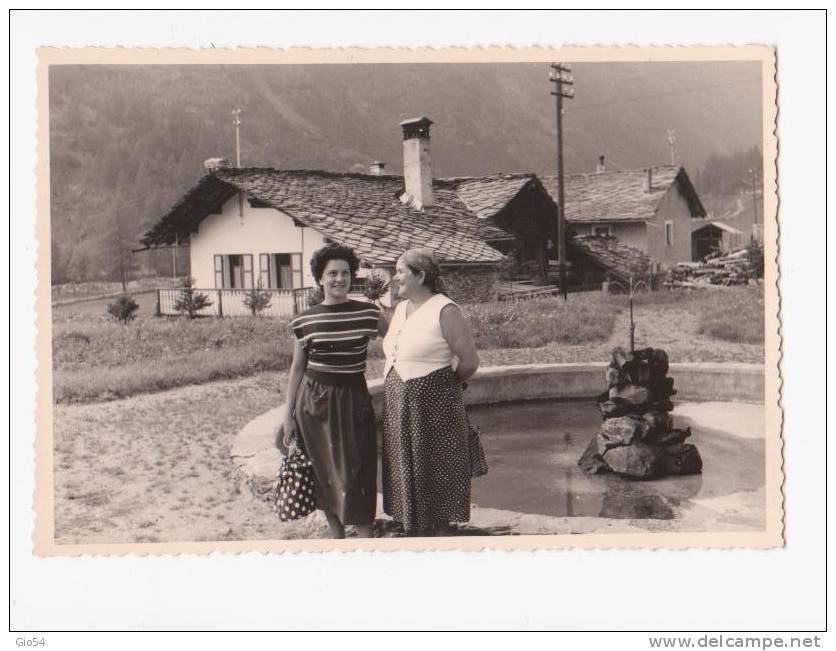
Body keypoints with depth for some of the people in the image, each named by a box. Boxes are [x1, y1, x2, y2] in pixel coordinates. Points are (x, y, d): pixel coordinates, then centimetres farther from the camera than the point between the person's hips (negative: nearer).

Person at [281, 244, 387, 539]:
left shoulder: (368, 314, -3)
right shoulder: (304, 321, -1)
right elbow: (297, 368, 6)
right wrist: (288, 414, 7)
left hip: (354, 398, -1)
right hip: (315, 400, 1)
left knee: (357, 470, -5)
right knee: (324, 471, 8)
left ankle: (365, 537, 2)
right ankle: (335, 532, 24)